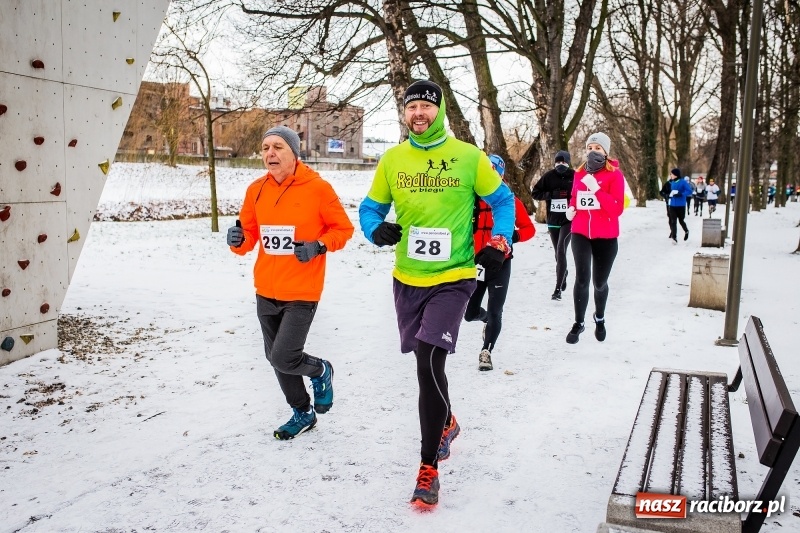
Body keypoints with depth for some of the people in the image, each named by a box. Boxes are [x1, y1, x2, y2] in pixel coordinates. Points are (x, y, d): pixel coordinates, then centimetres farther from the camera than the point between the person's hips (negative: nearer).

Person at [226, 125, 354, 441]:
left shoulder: (317, 188, -10)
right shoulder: (256, 190, 3)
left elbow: (343, 228, -2)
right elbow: (249, 233, 11)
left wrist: (318, 246, -18)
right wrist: (239, 240, -11)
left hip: (302, 293, -6)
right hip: (266, 292, 6)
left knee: (283, 358, -11)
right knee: (275, 358, 14)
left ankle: (320, 371, 24)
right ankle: (302, 414, 37)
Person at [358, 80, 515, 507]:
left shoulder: (469, 157, -5)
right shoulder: (392, 159, 3)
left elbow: (502, 201, 8)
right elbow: (371, 207, 11)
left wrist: (500, 241, -7)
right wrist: (377, 229, -11)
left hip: (452, 278, -4)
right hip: (407, 279, 4)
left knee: (429, 363, -16)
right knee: (426, 362, 17)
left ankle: (429, 467, 0)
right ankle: (446, 424, 47)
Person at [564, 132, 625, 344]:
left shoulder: (614, 175, -7)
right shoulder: (579, 173, 6)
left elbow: (617, 208, -15)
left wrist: (597, 189, -23)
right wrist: (570, 209, 2)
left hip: (605, 237, -2)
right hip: (580, 234, 2)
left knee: (600, 282, 11)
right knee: (582, 279, -10)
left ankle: (600, 318, 37)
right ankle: (578, 323, 6)